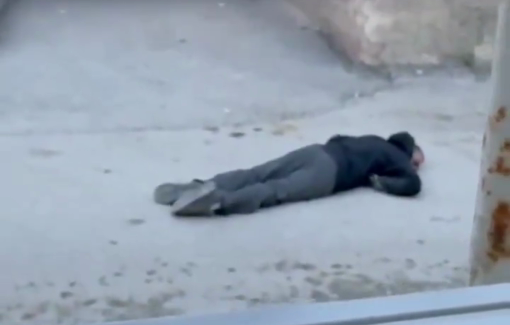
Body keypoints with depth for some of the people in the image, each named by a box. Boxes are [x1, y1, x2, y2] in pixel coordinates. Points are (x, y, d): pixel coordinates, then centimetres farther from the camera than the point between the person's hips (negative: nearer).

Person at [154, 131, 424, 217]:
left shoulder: (375, 142, 38)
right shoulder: (397, 159, 18)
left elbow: (336, 139, 45)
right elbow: (413, 184, 0)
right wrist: (377, 181, 10)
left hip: (316, 151, 7)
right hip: (328, 172, -7)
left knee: (254, 175, -10)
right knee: (275, 191, -26)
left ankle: (201, 187, -29)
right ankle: (219, 201, -49)